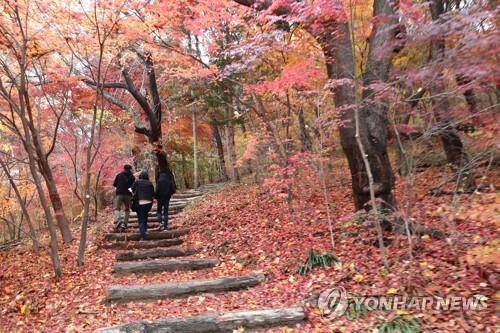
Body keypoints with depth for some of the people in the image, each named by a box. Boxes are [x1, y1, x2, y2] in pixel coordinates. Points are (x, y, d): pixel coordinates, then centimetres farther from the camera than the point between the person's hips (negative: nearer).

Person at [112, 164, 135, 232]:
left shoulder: (119, 175, 8)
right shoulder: (132, 177, 7)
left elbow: (114, 184, 8)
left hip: (119, 194, -1)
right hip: (128, 194, 1)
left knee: (117, 208, 1)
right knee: (127, 210, 12)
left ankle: (118, 221, -25)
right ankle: (124, 224, 0)